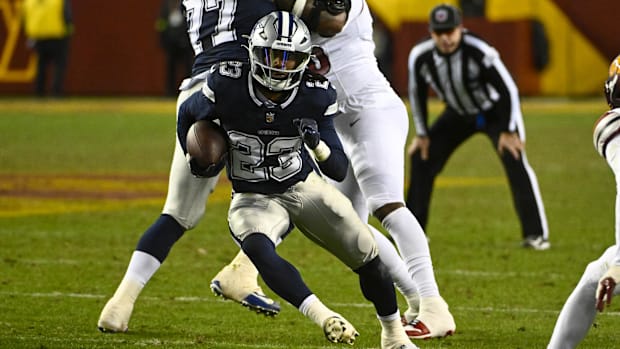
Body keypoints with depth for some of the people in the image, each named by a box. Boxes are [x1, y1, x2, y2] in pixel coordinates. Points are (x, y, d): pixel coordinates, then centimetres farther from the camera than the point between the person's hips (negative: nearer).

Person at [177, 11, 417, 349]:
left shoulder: (315, 96, -16)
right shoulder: (227, 85, -20)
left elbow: (339, 171, -14)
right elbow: (187, 114, 4)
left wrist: (318, 144, -32)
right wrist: (195, 159, 0)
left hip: (304, 188, 2)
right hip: (253, 199, -2)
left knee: (368, 257, -2)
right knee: (256, 248, -37)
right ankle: (324, 318, -40)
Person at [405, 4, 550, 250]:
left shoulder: (479, 52, -35)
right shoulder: (420, 57, -21)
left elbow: (508, 89, -25)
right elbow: (417, 93, -2)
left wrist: (508, 131, -23)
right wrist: (422, 133, 2)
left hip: (495, 111, -5)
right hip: (458, 114, 5)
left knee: (514, 161, -22)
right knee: (422, 157, 1)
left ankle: (535, 234, -18)